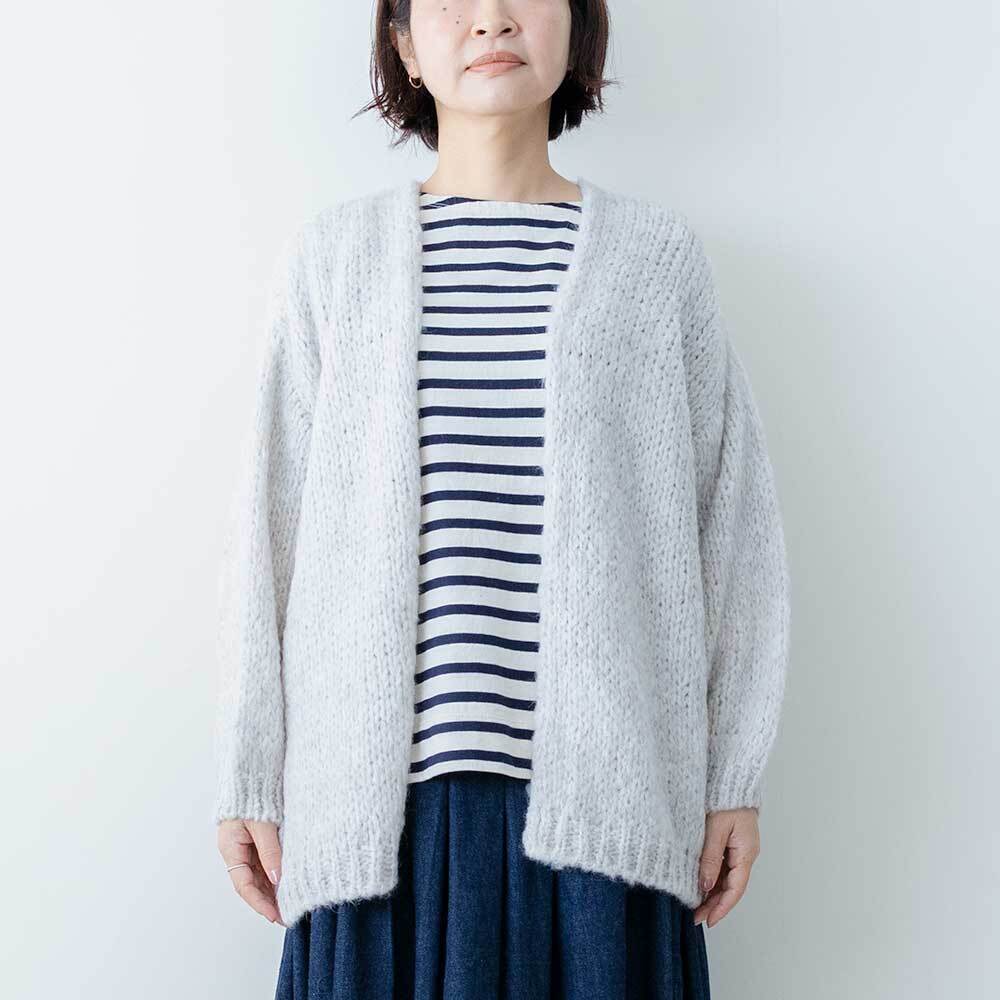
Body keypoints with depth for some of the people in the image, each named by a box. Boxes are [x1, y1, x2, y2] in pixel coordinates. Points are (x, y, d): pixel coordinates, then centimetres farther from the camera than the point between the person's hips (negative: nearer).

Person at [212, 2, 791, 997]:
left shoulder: (659, 254, 6)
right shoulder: (330, 256, 7)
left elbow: (732, 523, 6)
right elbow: (271, 527, 7)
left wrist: (734, 775, 4)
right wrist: (250, 775, 5)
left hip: (603, 795, 0)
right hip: (384, 792, 1)